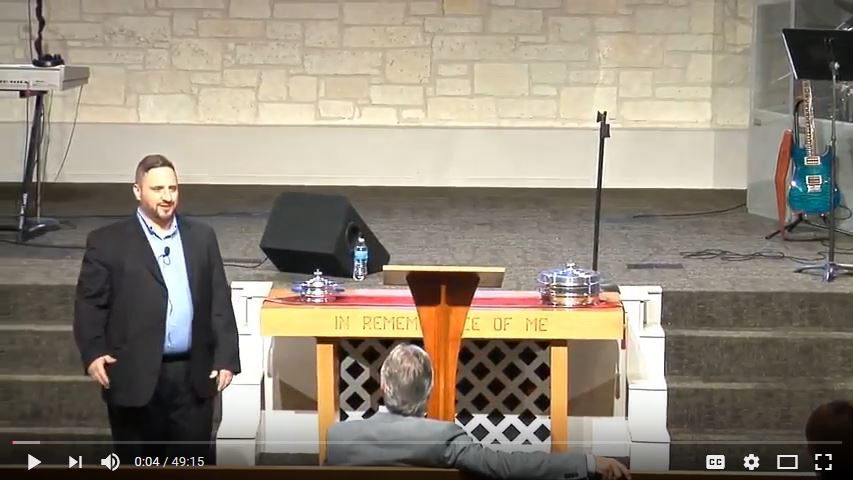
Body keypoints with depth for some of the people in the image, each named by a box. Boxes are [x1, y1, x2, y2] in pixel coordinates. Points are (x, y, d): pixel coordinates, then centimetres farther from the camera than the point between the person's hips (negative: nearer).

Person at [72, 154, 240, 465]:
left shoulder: (202, 237, 12)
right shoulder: (108, 241, 2)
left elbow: (219, 301, 11)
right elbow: (89, 304, -1)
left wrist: (226, 357, 3)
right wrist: (93, 352, -16)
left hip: (193, 375, 3)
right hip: (134, 376, -3)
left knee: (195, 465, 6)